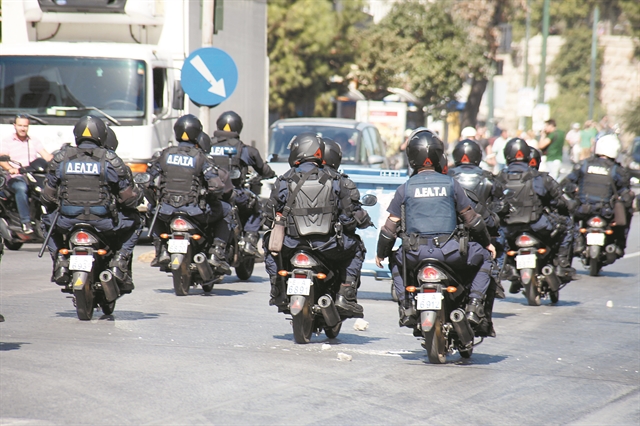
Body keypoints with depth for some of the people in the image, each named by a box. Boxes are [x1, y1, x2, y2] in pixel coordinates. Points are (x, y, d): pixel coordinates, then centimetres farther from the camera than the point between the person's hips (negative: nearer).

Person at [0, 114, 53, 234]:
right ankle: (26, 222, -40)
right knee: (21, 188, -38)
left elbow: (47, 156, 6)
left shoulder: (34, 141, 19)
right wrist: (11, 169, -30)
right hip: (16, 178, -3)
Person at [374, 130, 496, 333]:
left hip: (415, 254, 1)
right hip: (449, 251, -1)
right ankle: (474, 305, 6)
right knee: (483, 257, 23)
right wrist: (487, 243, 23)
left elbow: (390, 226, 6)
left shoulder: (405, 188, 5)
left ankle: (405, 307, 18)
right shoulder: (451, 184, 3)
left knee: (396, 261, 34)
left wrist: (381, 253, 21)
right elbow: (471, 219, 7)